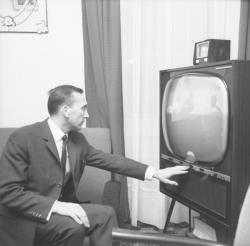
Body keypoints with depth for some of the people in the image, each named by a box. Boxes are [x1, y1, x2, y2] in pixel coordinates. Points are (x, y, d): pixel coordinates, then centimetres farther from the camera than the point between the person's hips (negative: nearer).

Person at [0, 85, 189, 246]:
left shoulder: (77, 139, 2)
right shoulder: (23, 138, -20)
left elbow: (109, 160, 6)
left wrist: (154, 172, 1)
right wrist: (56, 206, -32)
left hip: (58, 208, 7)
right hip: (24, 217, -7)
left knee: (104, 214, -9)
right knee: (73, 226, -28)